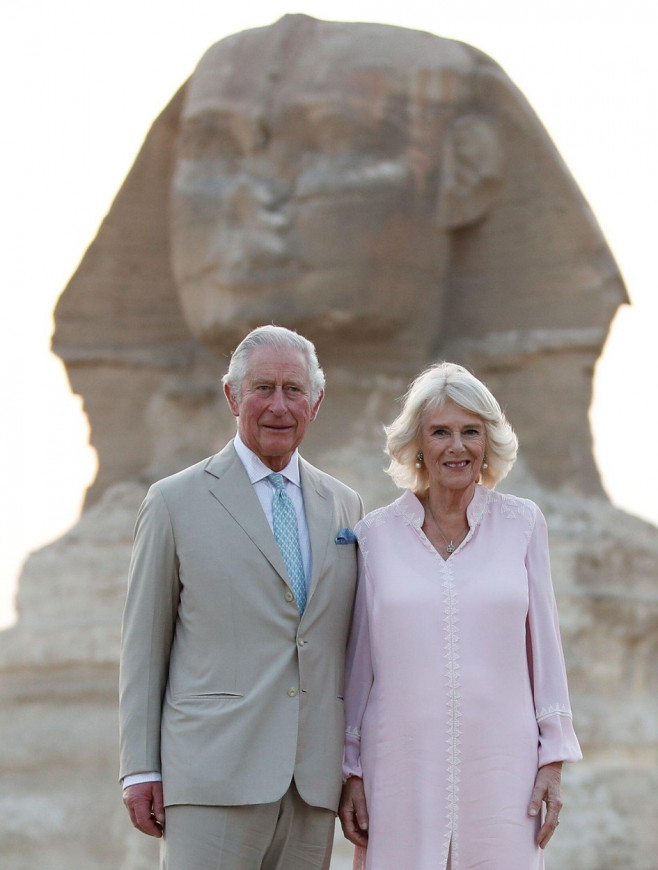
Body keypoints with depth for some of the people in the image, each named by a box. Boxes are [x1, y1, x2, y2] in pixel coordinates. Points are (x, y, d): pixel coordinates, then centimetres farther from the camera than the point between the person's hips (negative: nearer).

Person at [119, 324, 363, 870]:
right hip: (214, 775, -4)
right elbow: (144, 645, 3)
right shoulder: (177, 502, 4)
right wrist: (140, 770, -2)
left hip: (314, 783, 4)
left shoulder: (345, 508, 15)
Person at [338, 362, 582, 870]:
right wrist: (350, 772, 5)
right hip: (404, 766, 0)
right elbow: (357, 661, 8)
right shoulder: (376, 535, 5)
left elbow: (544, 642, 6)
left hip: (500, 765, 0)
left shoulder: (523, 524, 5)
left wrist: (553, 760, 2)